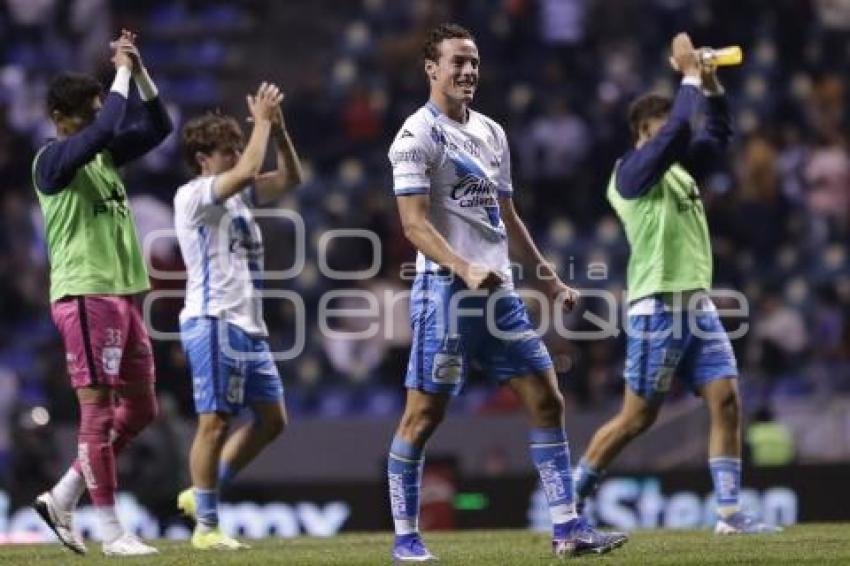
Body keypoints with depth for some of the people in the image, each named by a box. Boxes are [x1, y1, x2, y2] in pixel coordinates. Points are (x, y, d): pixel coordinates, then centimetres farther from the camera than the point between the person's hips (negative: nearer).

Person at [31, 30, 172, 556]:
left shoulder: (102, 154, 15)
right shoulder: (51, 160, -9)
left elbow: (158, 126, 17)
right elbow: (106, 130, -25)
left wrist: (139, 70, 5)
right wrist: (123, 72, -14)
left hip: (123, 295, 9)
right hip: (85, 295, -9)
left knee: (140, 410, 10)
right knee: (99, 409, -7)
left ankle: (63, 497, 17)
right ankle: (111, 530, -3)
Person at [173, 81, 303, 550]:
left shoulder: (237, 195, 18)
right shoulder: (193, 195, -7)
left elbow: (290, 178, 17)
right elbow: (247, 172, -22)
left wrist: (277, 128, 5)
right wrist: (261, 120, -12)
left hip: (248, 324, 9)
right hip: (214, 320, -9)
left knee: (272, 419, 8)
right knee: (216, 420, -8)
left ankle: (200, 494, 17)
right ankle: (206, 526, -2)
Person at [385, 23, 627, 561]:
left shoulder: (491, 133, 16)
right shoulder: (418, 135, -7)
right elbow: (415, 223, -15)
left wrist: (548, 276, 22)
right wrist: (465, 269, -28)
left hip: (500, 292, 7)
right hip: (445, 291, -7)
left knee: (547, 400, 3)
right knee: (424, 415, -4)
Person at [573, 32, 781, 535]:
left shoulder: (676, 168, 16)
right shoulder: (633, 170, -9)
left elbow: (719, 135, 25)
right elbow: (679, 129, -23)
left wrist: (712, 87, 10)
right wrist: (689, 75, -12)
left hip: (697, 303, 8)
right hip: (658, 308, -8)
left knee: (727, 400, -4)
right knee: (638, 417, -3)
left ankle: (730, 512, -5)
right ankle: (570, 498, 12)